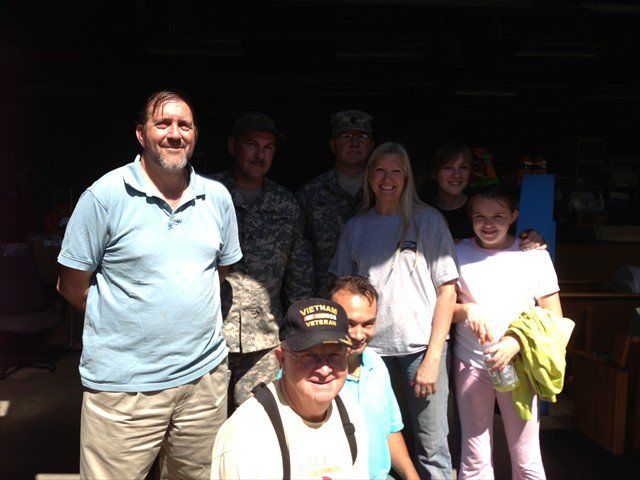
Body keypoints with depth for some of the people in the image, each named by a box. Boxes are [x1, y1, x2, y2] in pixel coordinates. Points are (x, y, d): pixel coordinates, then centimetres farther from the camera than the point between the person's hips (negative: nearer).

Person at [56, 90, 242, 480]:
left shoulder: (217, 197, 4)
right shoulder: (105, 195, -8)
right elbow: (72, 286, -3)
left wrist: (190, 318, 9)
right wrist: (127, 322, 2)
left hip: (205, 375, 4)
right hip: (123, 387, -3)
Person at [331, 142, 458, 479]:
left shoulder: (428, 220, 0)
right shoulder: (355, 227, 8)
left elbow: (447, 289, -3)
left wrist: (433, 356, -9)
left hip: (420, 346, -2)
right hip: (370, 346, 3)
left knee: (432, 449, 3)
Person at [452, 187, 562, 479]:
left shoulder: (535, 255, -1)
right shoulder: (457, 254, 0)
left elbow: (554, 318, 0)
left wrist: (516, 342, -15)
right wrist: (466, 309, -16)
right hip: (470, 364, 1)